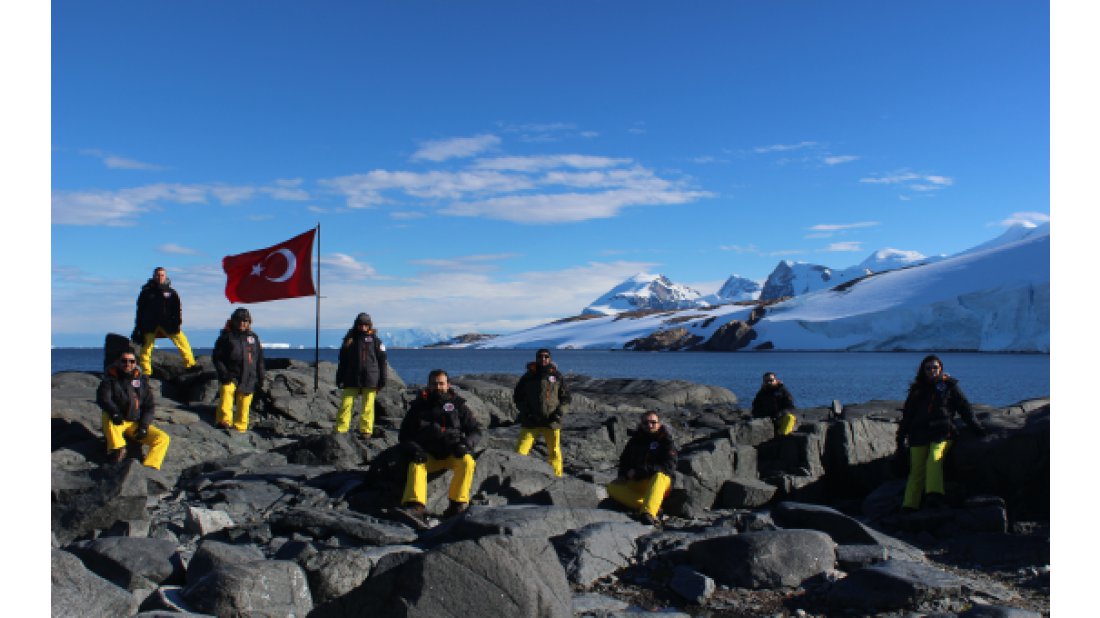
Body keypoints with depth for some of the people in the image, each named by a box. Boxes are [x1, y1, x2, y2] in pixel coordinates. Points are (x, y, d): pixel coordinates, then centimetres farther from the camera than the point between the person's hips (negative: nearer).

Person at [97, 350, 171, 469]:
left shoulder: (141, 380, 10)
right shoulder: (110, 378, 3)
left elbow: (149, 406, 7)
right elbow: (102, 398, -14)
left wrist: (144, 426, -8)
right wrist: (114, 411, -33)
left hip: (137, 424, 2)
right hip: (118, 423, -2)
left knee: (163, 438, -19)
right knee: (107, 415, -35)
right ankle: (118, 450, -32)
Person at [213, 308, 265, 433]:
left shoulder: (253, 337, 13)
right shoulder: (226, 336, 3)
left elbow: (260, 360, 17)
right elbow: (217, 357, 3)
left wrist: (260, 378, 11)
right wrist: (223, 373, -10)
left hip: (248, 379, 3)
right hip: (230, 376, -3)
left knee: (243, 407, 2)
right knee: (226, 391, -31)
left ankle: (240, 429, 12)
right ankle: (224, 421, -35)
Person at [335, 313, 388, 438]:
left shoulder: (375, 340, 4)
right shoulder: (350, 339, 9)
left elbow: (382, 360, 5)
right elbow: (342, 360, 14)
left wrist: (382, 379, 2)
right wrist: (339, 378, 11)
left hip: (369, 379, -2)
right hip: (351, 379, 2)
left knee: (368, 406, 0)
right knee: (346, 404, -4)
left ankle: (366, 431, 7)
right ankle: (340, 430, 1)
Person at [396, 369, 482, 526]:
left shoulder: (458, 406, 6)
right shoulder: (419, 406, 8)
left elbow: (476, 430, 6)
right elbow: (404, 434, 8)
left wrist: (466, 444, -16)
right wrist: (414, 448, -13)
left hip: (453, 454, -1)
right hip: (428, 456, 1)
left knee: (467, 462, -31)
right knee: (416, 466, -30)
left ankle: (457, 505, -30)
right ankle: (415, 507, -48)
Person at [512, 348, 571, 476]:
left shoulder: (557, 376, 5)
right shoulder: (528, 376, 5)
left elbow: (566, 397, 9)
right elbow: (517, 396, 11)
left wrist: (559, 413, -7)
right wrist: (525, 411, -4)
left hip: (551, 422, 0)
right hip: (530, 422, 0)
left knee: (554, 452, 5)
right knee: (520, 451, -4)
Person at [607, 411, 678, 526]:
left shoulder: (666, 440, -1)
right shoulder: (635, 440, 13)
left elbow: (669, 466, -14)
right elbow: (624, 460, 23)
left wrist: (639, 471, -19)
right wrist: (625, 474, -2)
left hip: (661, 481, -4)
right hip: (636, 483, 4)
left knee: (659, 476, -38)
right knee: (612, 487, -21)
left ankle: (648, 513, -58)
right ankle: (654, 507, -32)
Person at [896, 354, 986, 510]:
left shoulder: (949, 386, 11)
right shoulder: (917, 389, 17)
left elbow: (964, 407, 16)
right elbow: (907, 414, 21)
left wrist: (976, 427, 14)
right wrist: (901, 437, 20)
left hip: (942, 434, -2)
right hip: (919, 435, 2)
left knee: (934, 461, -29)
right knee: (917, 470, -5)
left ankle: (934, 494, -44)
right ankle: (909, 506, -8)